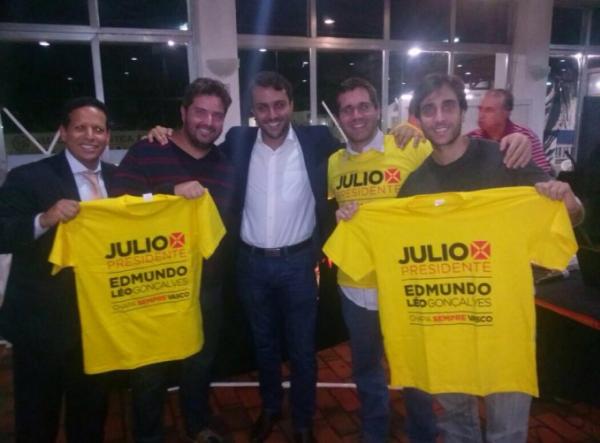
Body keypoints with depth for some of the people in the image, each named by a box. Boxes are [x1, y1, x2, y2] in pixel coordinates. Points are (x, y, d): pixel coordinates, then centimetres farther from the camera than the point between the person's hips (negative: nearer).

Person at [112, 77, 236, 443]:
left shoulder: (226, 165, 5)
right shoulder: (147, 152, -9)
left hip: (207, 286, 4)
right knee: (151, 367, 13)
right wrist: (172, 191, -28)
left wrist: (224, 266, 6)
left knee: (201, 362, 22)